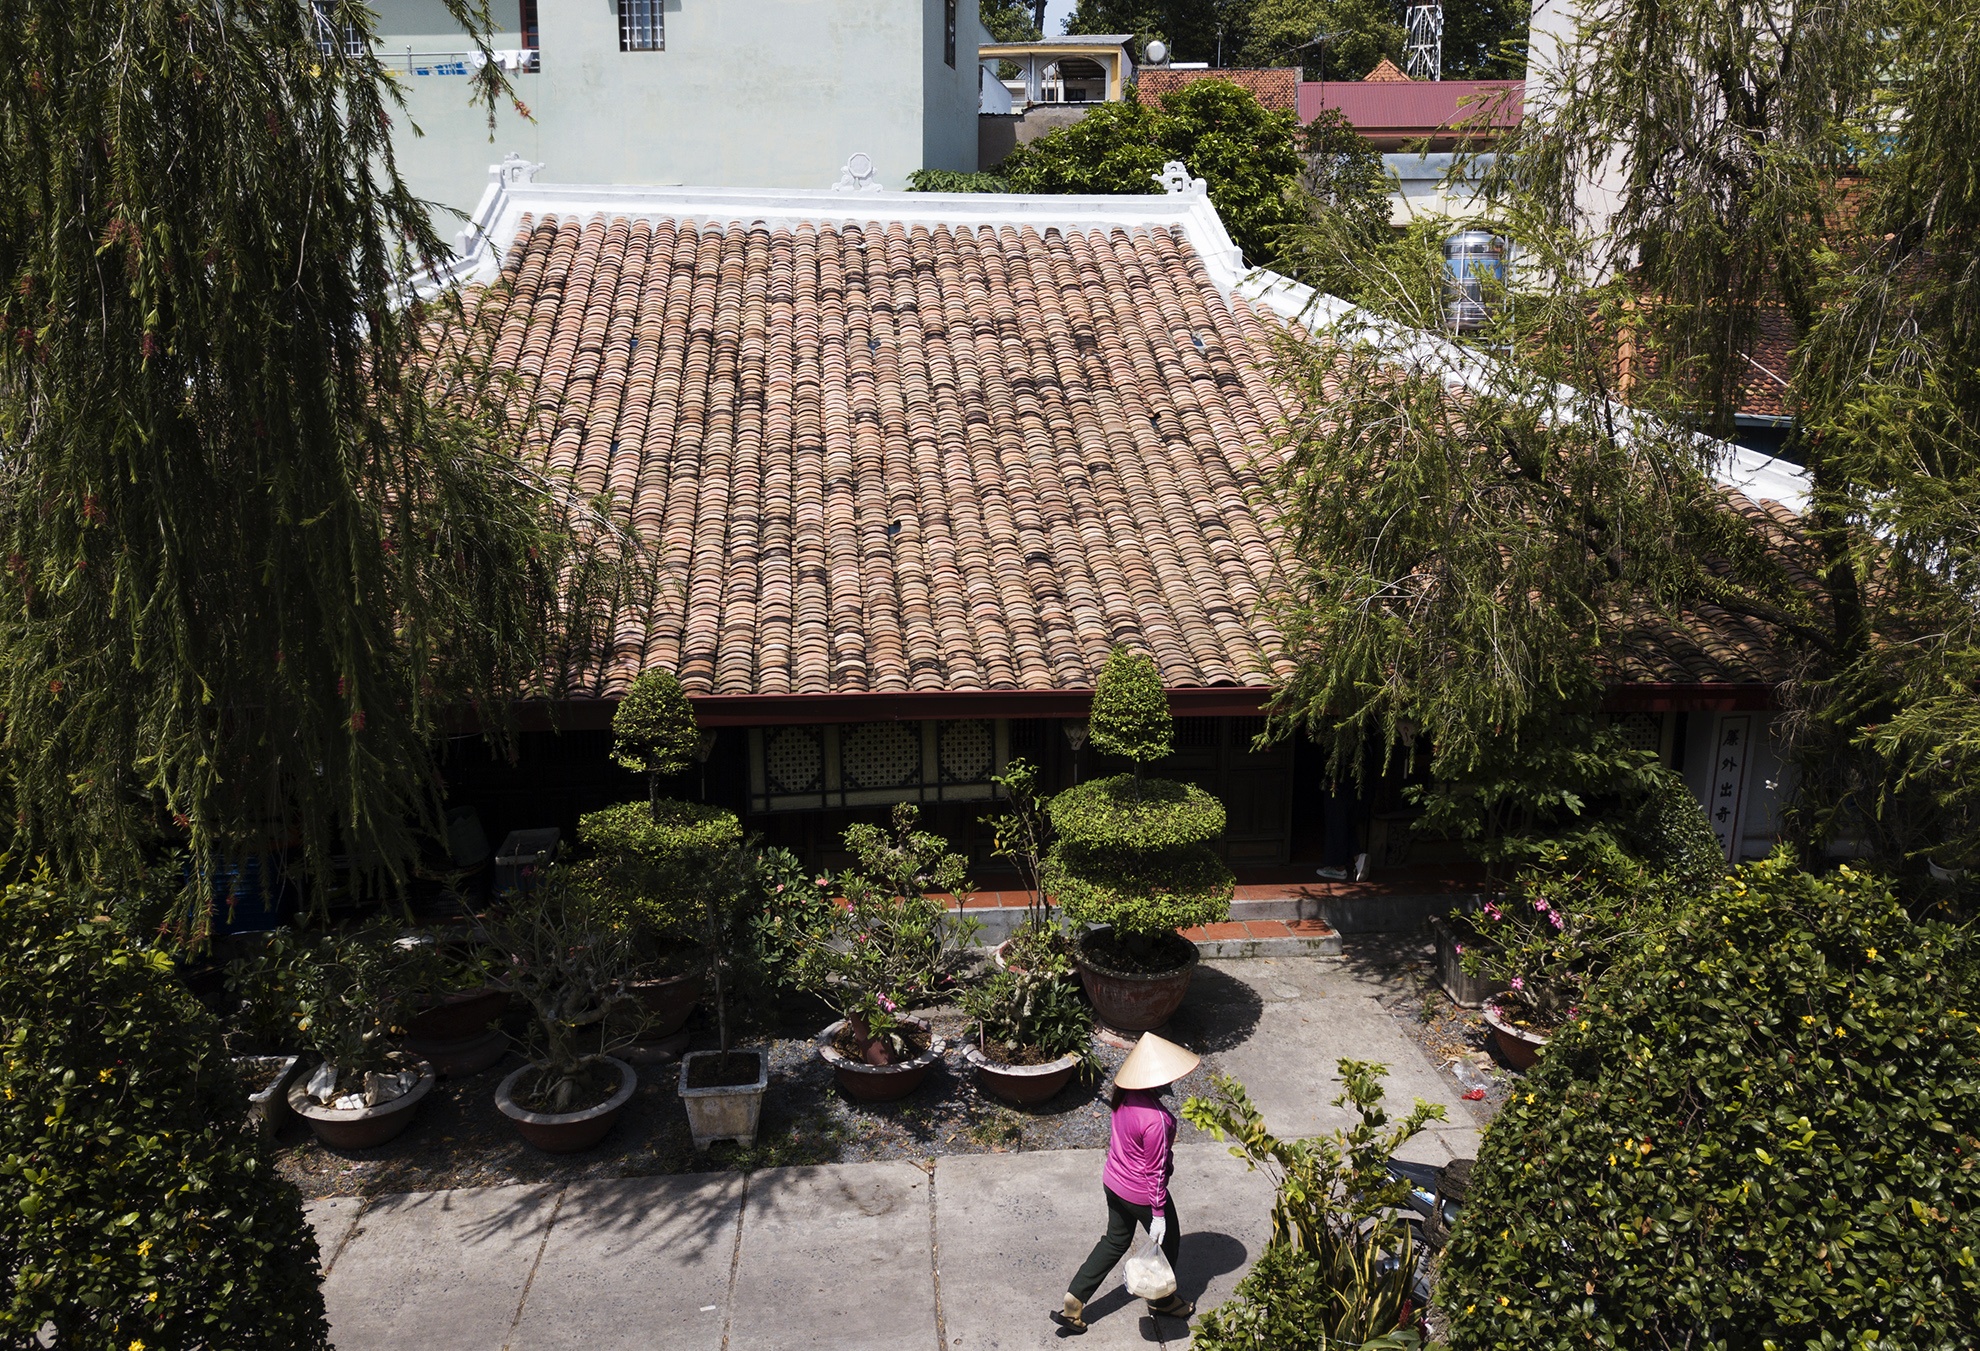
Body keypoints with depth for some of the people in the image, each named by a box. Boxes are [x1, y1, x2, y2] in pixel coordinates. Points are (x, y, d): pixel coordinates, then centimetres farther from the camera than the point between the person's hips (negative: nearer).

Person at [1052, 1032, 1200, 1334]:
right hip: (1141, 1194, -7)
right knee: (1168, 1242, 21)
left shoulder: (1125, 1096, -10)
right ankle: (1162, 1300, 45)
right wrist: (1158, 1213, -14)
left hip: (1114, 1182, 7)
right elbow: (1155, 1171, -24)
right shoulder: (1156, 1119, -34)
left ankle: (1073, 1304, 25)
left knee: (1115, 1241, 25)